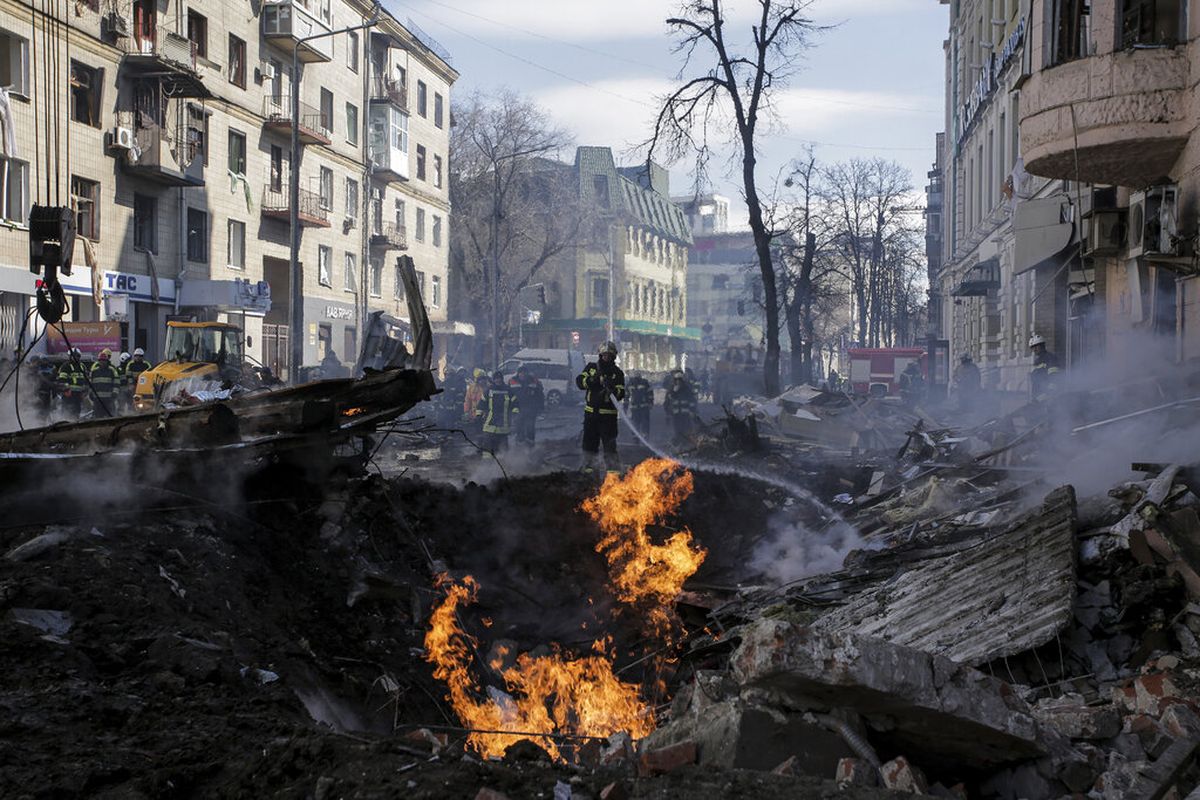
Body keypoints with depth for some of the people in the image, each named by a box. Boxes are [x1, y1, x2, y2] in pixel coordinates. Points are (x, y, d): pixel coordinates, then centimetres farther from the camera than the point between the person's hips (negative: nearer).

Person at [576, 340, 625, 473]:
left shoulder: (617, 373, 2)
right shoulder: (591, 367, 11)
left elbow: (621, 394, -6)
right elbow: (579, 381, -1)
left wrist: (612, 388, -26)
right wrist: (592, 380, -18)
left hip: (608, 413, -3)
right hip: (591, 411, 3)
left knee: (610, 442, -6)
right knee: (589, 440, 10)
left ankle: (613, 466, -3)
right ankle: (588, 464, 22)